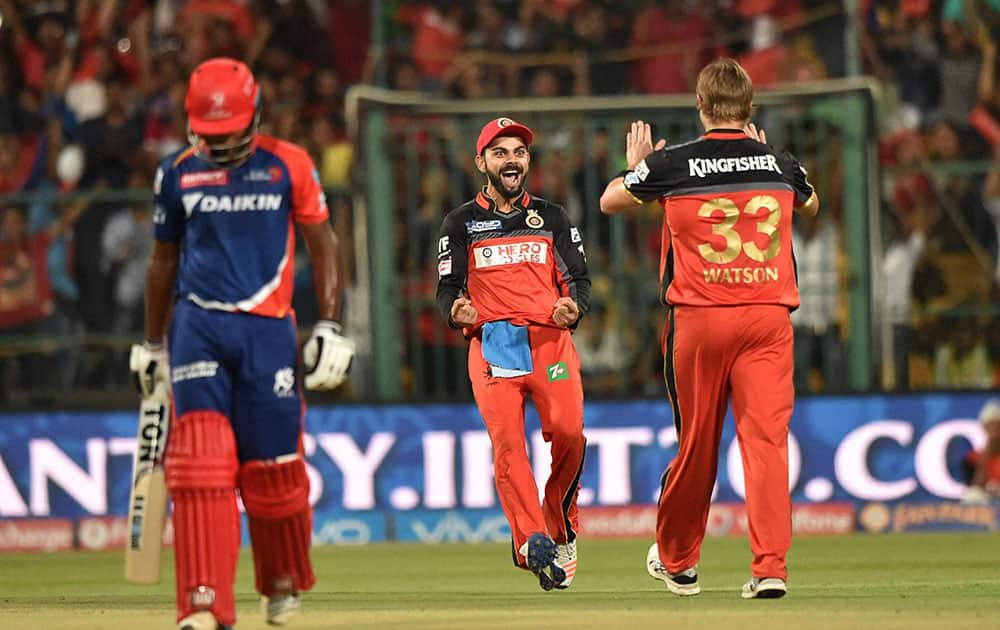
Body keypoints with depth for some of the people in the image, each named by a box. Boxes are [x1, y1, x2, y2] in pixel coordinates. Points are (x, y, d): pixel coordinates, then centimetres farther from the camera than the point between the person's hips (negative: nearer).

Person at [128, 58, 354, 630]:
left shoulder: (289, 166, 2)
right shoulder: (179, 173, 8)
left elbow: (323, 245, 7)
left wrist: (331, 327, 0)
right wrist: (152, 343, 20)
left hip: (267, 328, -1)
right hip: (197, 326, 1)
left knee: (274, 466, 2)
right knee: (201, 464, -11)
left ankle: (285, 581, 28)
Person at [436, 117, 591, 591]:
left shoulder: (552, 218, 18)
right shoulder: (461, 224, 13)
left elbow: (579, 279, 14)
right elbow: (447, 290, 7)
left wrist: (573, 307, -9)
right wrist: (457, 312, -16)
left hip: (550, 341, 1)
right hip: (491, 346, -1)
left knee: (568, 435, -17)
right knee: (506, 441, -18)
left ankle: (559, 527, 6)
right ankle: (533, 542, -21)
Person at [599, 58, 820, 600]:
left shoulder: (671, 165, -2)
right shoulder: (780, 165, 6)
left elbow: (609, 202, 14)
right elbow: (811, 205, 30)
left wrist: (636, 167, 33)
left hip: (698, 319, -1)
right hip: (768, 316, 1)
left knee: (697, 442, 10)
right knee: (766, 438, -4)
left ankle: (677, 560, 27)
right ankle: (770, 566, -16)